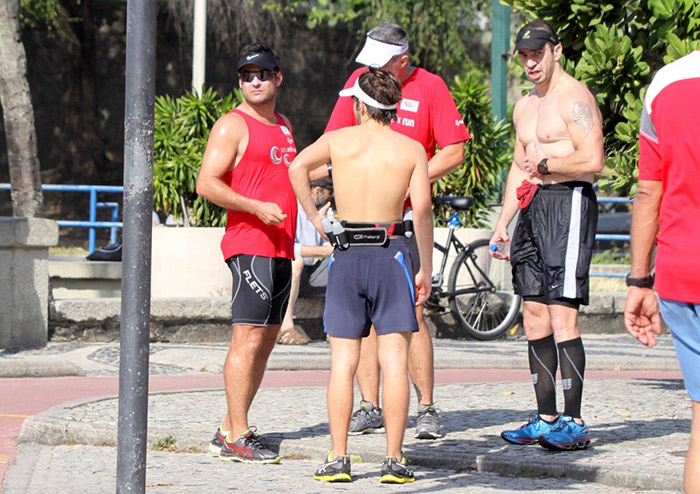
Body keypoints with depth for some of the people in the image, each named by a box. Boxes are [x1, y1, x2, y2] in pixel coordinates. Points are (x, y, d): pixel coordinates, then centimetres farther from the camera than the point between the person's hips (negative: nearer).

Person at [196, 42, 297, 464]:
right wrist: (257, 207, -20)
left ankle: (229, 431, 13)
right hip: (249, 244, -9)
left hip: (281, 248, 9)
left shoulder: (283, 126, 20)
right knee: (248, 338, -13)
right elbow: (207, 183, -13)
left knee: (266, 340, 8)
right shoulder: (233, 126, -5)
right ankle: (237, 438, -14)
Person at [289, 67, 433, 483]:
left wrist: (315, 219, -1)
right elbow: (422, 207, -8)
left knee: (344, 362, 4)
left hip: (347, 255, 1)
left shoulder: (339, 140, 6)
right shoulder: (412, 149, 3)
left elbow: (298, 167, -11)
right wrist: (426, 269, -3)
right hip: (391, 252, -1)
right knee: (394, 360, 0)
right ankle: (395, 460, -3)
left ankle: (338, 459, 0)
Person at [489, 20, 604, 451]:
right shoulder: (525, 106, 20)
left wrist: (545, 165, -9)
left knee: (562, 317, -13)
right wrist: (502, 223, 19)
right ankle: (546, 419, 12)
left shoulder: (575, 98, -9)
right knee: (534, 315, 8)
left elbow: (592, 161, -20)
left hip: (569, 203, -9)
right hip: (533, 207, 9)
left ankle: (574, 423, -13)